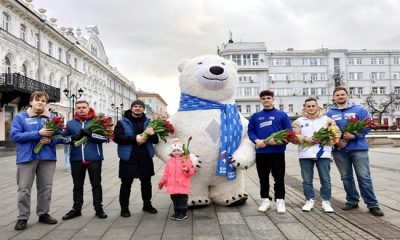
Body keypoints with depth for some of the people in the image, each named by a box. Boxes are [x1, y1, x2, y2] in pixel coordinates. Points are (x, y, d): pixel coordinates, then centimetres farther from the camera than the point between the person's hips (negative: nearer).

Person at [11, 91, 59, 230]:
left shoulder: (52, 117, 8)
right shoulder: (20, 117, 1)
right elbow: (15, 136, -10)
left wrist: (51, 140, -15)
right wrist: (38, 133, -19)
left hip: (47, 157, 2)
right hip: (27, 157, -2)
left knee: (46, 187, 10)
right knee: (24, 189, 2)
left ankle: (43, 214, 23)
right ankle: (23, 217, 14)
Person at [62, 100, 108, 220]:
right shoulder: (70, 123, 10)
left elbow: (105, 137, -9)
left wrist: (90, 134, -22)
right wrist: (73, 138, -12)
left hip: (94, 158, -3)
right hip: (76, 159, 3)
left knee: (96, 184, 6)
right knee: (77, 185, 13)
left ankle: (98, 208, 16)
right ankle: (76, 209, 25)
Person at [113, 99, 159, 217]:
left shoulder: (148, 122, 9)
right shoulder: (122, 122, -1)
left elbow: (156, 141, 7)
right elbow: (117, 137, -14)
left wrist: (152, 134, -18)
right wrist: (134, 138, -22)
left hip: (145, 159, 4)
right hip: (128, 159, -3)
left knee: (146, 183, 15)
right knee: (126, 184, 3)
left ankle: (147, 204, 31)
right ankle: (124, 208, 16)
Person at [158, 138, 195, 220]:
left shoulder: (186, 160, -4)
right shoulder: (169, 161, 7)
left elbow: (191, 171, -7)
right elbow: (166, 173, 12)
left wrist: (187, 170, -28)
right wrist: (162, 181, 7)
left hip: (183, 186, -4)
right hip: (172, 186, 4)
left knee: (183, 200, 2)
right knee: (175, 200, 14)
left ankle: (183, 213, 14)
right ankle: (177, 212, 27)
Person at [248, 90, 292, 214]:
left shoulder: (282, 115, 4)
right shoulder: (255, 116, 10)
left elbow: (289, 131, 0)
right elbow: (250, 131, 7)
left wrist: (279, 141, -17)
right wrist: (256, 140, -12)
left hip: (277, 151, -2)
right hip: (261, 151, 2)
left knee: (279, 177, 3)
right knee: (263, 178, 10)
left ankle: (280, 200, 14)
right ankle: (265, 199, 21)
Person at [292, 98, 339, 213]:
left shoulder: (326, 119, 8)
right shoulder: (299, 121, 9)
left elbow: (336, 132, 2)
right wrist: (305, 139, -14)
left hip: (323, 154, -1)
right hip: (305, 154, 1)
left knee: (325, 180, 2)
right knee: (307, 180, 6)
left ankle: (326, 202, 13)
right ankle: (309, 201, 17)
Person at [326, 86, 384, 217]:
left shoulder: (359, 110, 2)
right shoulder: (329, 114, 6)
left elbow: (368, 126, -4)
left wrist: (354, 135, -17)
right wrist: (336, 141, -12)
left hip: (358, 148, -2)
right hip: (339, 150, 2)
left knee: (364, 177, -4)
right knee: (346, 177, 10)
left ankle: (372, 205, 4)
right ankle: (352, 201, 23)